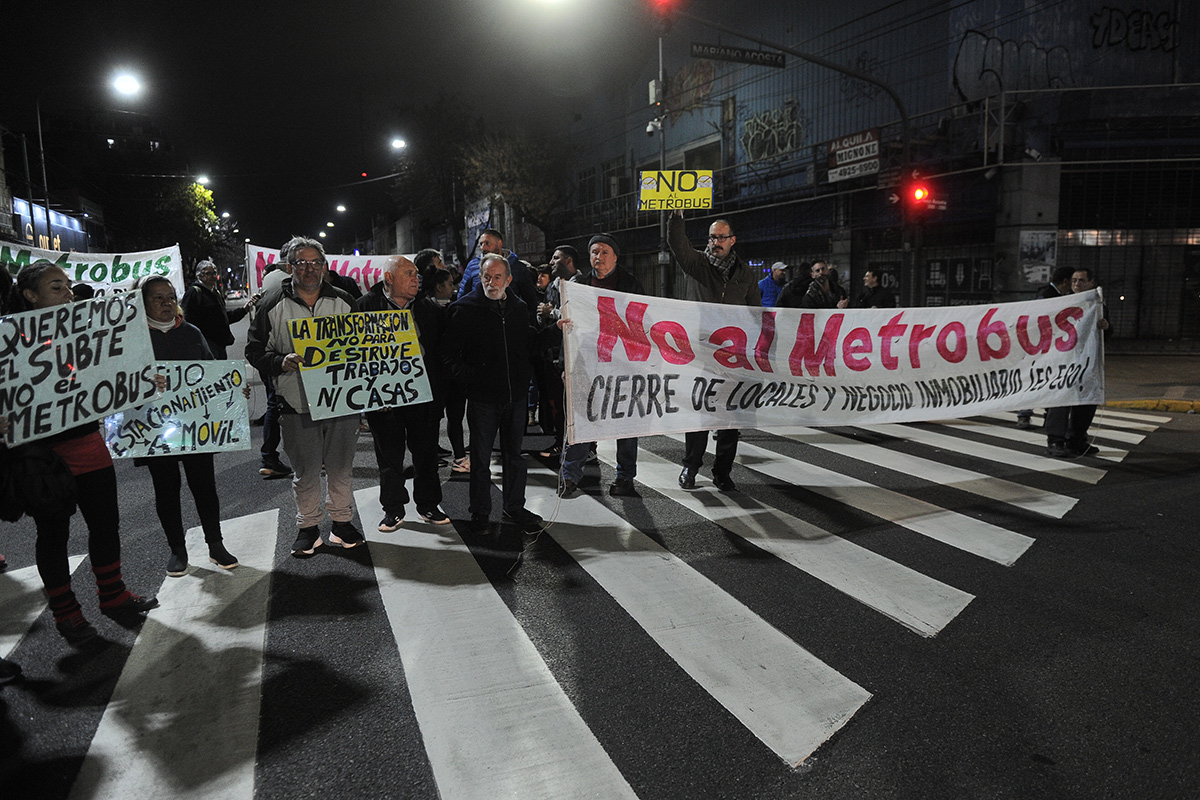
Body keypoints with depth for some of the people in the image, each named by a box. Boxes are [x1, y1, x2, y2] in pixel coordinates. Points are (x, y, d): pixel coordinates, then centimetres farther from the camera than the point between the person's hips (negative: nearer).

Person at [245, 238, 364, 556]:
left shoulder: (343, 301, 8)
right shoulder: (273, 305, 1)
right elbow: (255, 350, 3)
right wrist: (281, 362, -17)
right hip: (298, 405, -2)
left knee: (341, 468, 12)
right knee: (305, 472, 8)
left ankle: (342, 522, 27)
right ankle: (308, 527, 24)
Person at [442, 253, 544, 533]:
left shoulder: (519, 308, 7)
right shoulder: (465, 308, -7)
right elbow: (449, 352, -5)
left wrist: (524, 380, 9)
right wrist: (468, 378, -12)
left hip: (516, 395, 4)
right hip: (483, 397, -4)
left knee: (514, 454, 14)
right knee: (481, 457, 8)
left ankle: (515, 507, 28)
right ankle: (480, 511, 22)